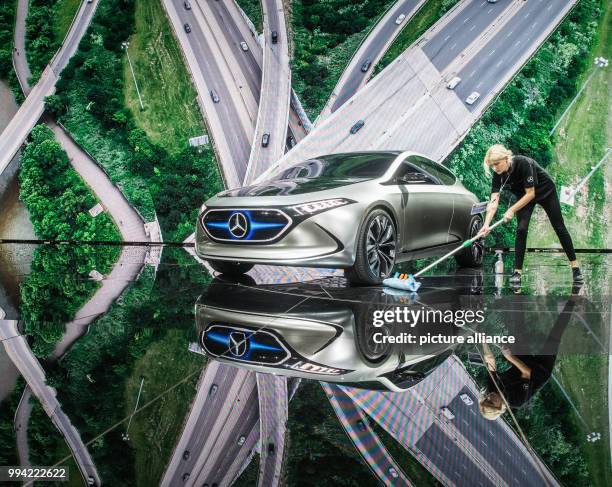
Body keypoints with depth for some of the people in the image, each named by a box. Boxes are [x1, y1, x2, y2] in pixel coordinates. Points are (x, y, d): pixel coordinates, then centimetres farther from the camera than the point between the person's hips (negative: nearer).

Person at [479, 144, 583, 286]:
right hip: (524, 196, 3)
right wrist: (486, 224, -41)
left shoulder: (523, 163, -37)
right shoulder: (498, 175, -23)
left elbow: (530, 194, -32)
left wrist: (512, 210, -36)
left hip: (546, 191, -3)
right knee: (521, 229, -14)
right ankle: (517, 272, -10)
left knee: (559, 228, 5)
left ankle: (575, 267, 19)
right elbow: (493, 202, -30)